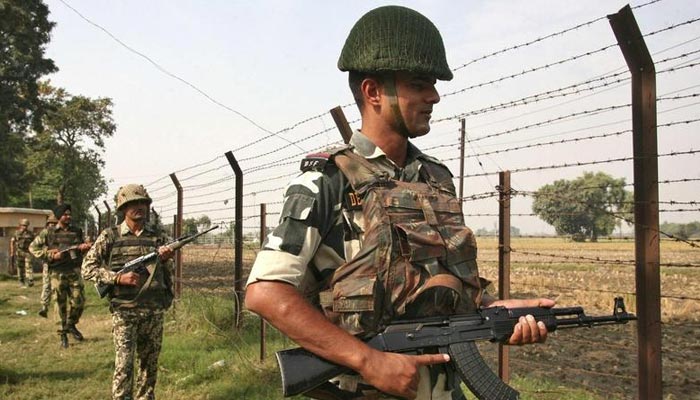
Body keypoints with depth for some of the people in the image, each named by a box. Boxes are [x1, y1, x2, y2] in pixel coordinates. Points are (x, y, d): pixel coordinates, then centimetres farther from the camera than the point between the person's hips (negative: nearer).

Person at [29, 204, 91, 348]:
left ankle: (71, 325, 25)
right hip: (58, 273, -2)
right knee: (61, 304, 5)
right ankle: (63, 333, 18)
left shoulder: (77, 231, 9)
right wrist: (51, 255, -10)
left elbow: (83, 247, 20)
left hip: (75, 271, 3)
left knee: (78, 301, 1)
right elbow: (33, 247, 1)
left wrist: (85, 247, -4)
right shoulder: (48, 233, -1)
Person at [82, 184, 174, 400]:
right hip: (124, 311, -3)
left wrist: (165, 259, -9)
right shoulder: (109, 236, 0)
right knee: (124, 364, -5)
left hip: (154, 311, 3)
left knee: (150, 363, 11)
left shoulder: (159, 237, 7)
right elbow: (88, 269, -1)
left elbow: (168, 272, 13)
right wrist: (118, 278, -13)